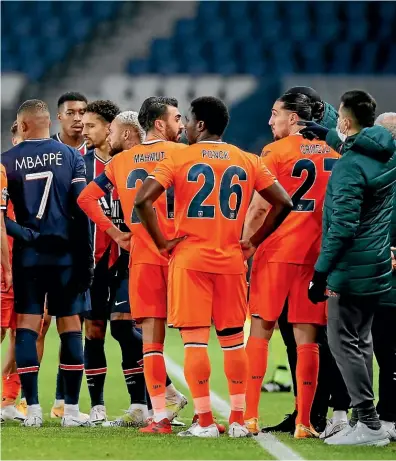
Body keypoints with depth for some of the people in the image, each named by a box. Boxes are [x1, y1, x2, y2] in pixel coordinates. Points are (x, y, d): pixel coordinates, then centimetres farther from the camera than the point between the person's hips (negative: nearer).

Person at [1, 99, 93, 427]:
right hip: (64, 253, 0)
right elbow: (82, 211, -4)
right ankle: (72, 410, 4)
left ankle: (33, 409, -2)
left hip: (26, 255, 0)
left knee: (26, 327, 3)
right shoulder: (70, 157, 0)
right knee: (70, 327, 5)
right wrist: (86, 259, 0)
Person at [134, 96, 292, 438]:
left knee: (195, 340, -2)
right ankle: (238, 420, 11)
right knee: (233, 339, 12)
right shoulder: (247, 162, 7)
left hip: (190, 259, -3)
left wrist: (162, 243, -6)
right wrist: (254, 242, 9)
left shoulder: (179, 158, -4)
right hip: (231, 261, 3)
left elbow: (143, 200, -14)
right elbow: (282, 203, 5)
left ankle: (205, 422, -5)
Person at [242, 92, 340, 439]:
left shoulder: (276, 152, -5)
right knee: (307, 338, 4)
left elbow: (257, 207, -9)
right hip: (317, 252, 4)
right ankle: (304, 422, 1)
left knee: (260, 332, 3)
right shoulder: (332, 154, 11)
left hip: (277, 251, -4)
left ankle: (250, 416, -2)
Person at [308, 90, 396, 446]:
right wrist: (326, 134, 41)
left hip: (351, 269, -9)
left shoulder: (350, 166, -20)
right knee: (361, 339, 17)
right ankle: (363, 419, 21)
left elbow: (343, 227, -23)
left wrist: (321, 271, -18)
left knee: (344, 341, -3)